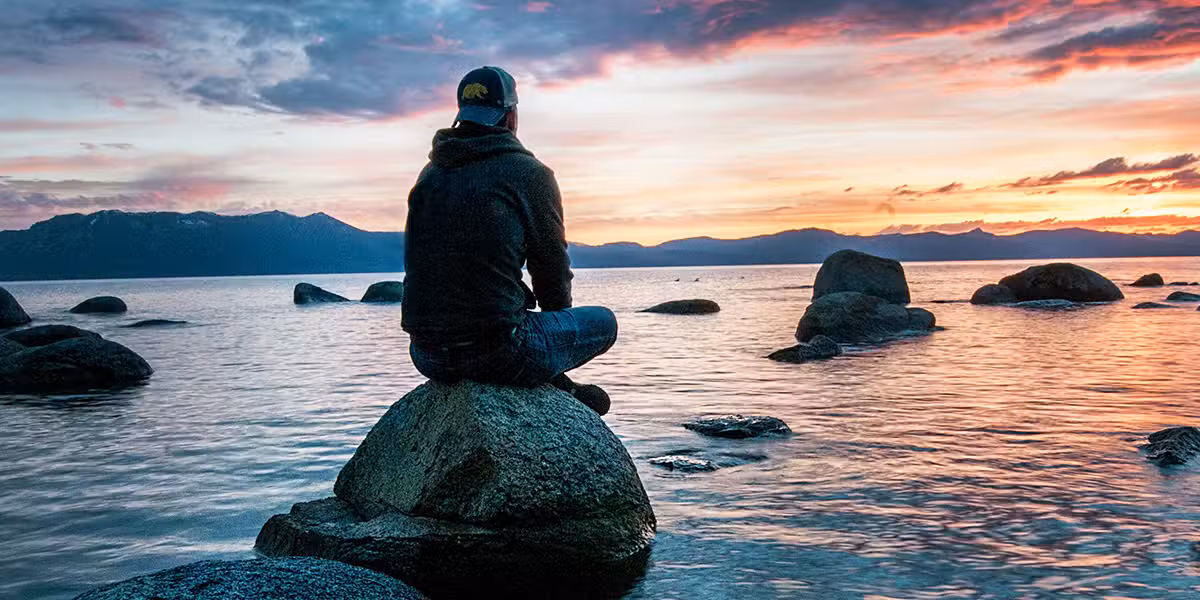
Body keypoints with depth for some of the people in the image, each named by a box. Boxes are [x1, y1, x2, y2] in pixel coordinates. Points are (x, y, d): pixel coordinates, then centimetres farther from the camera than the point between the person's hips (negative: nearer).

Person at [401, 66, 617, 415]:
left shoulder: (430, 174, 12)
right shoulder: (530, 173, -5)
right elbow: (553, 267, 0)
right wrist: (555, 316, 24)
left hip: (426, 356, 7)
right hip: (497, 353, -6)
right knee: (603, 321, 16)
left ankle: (556, 389, 32)